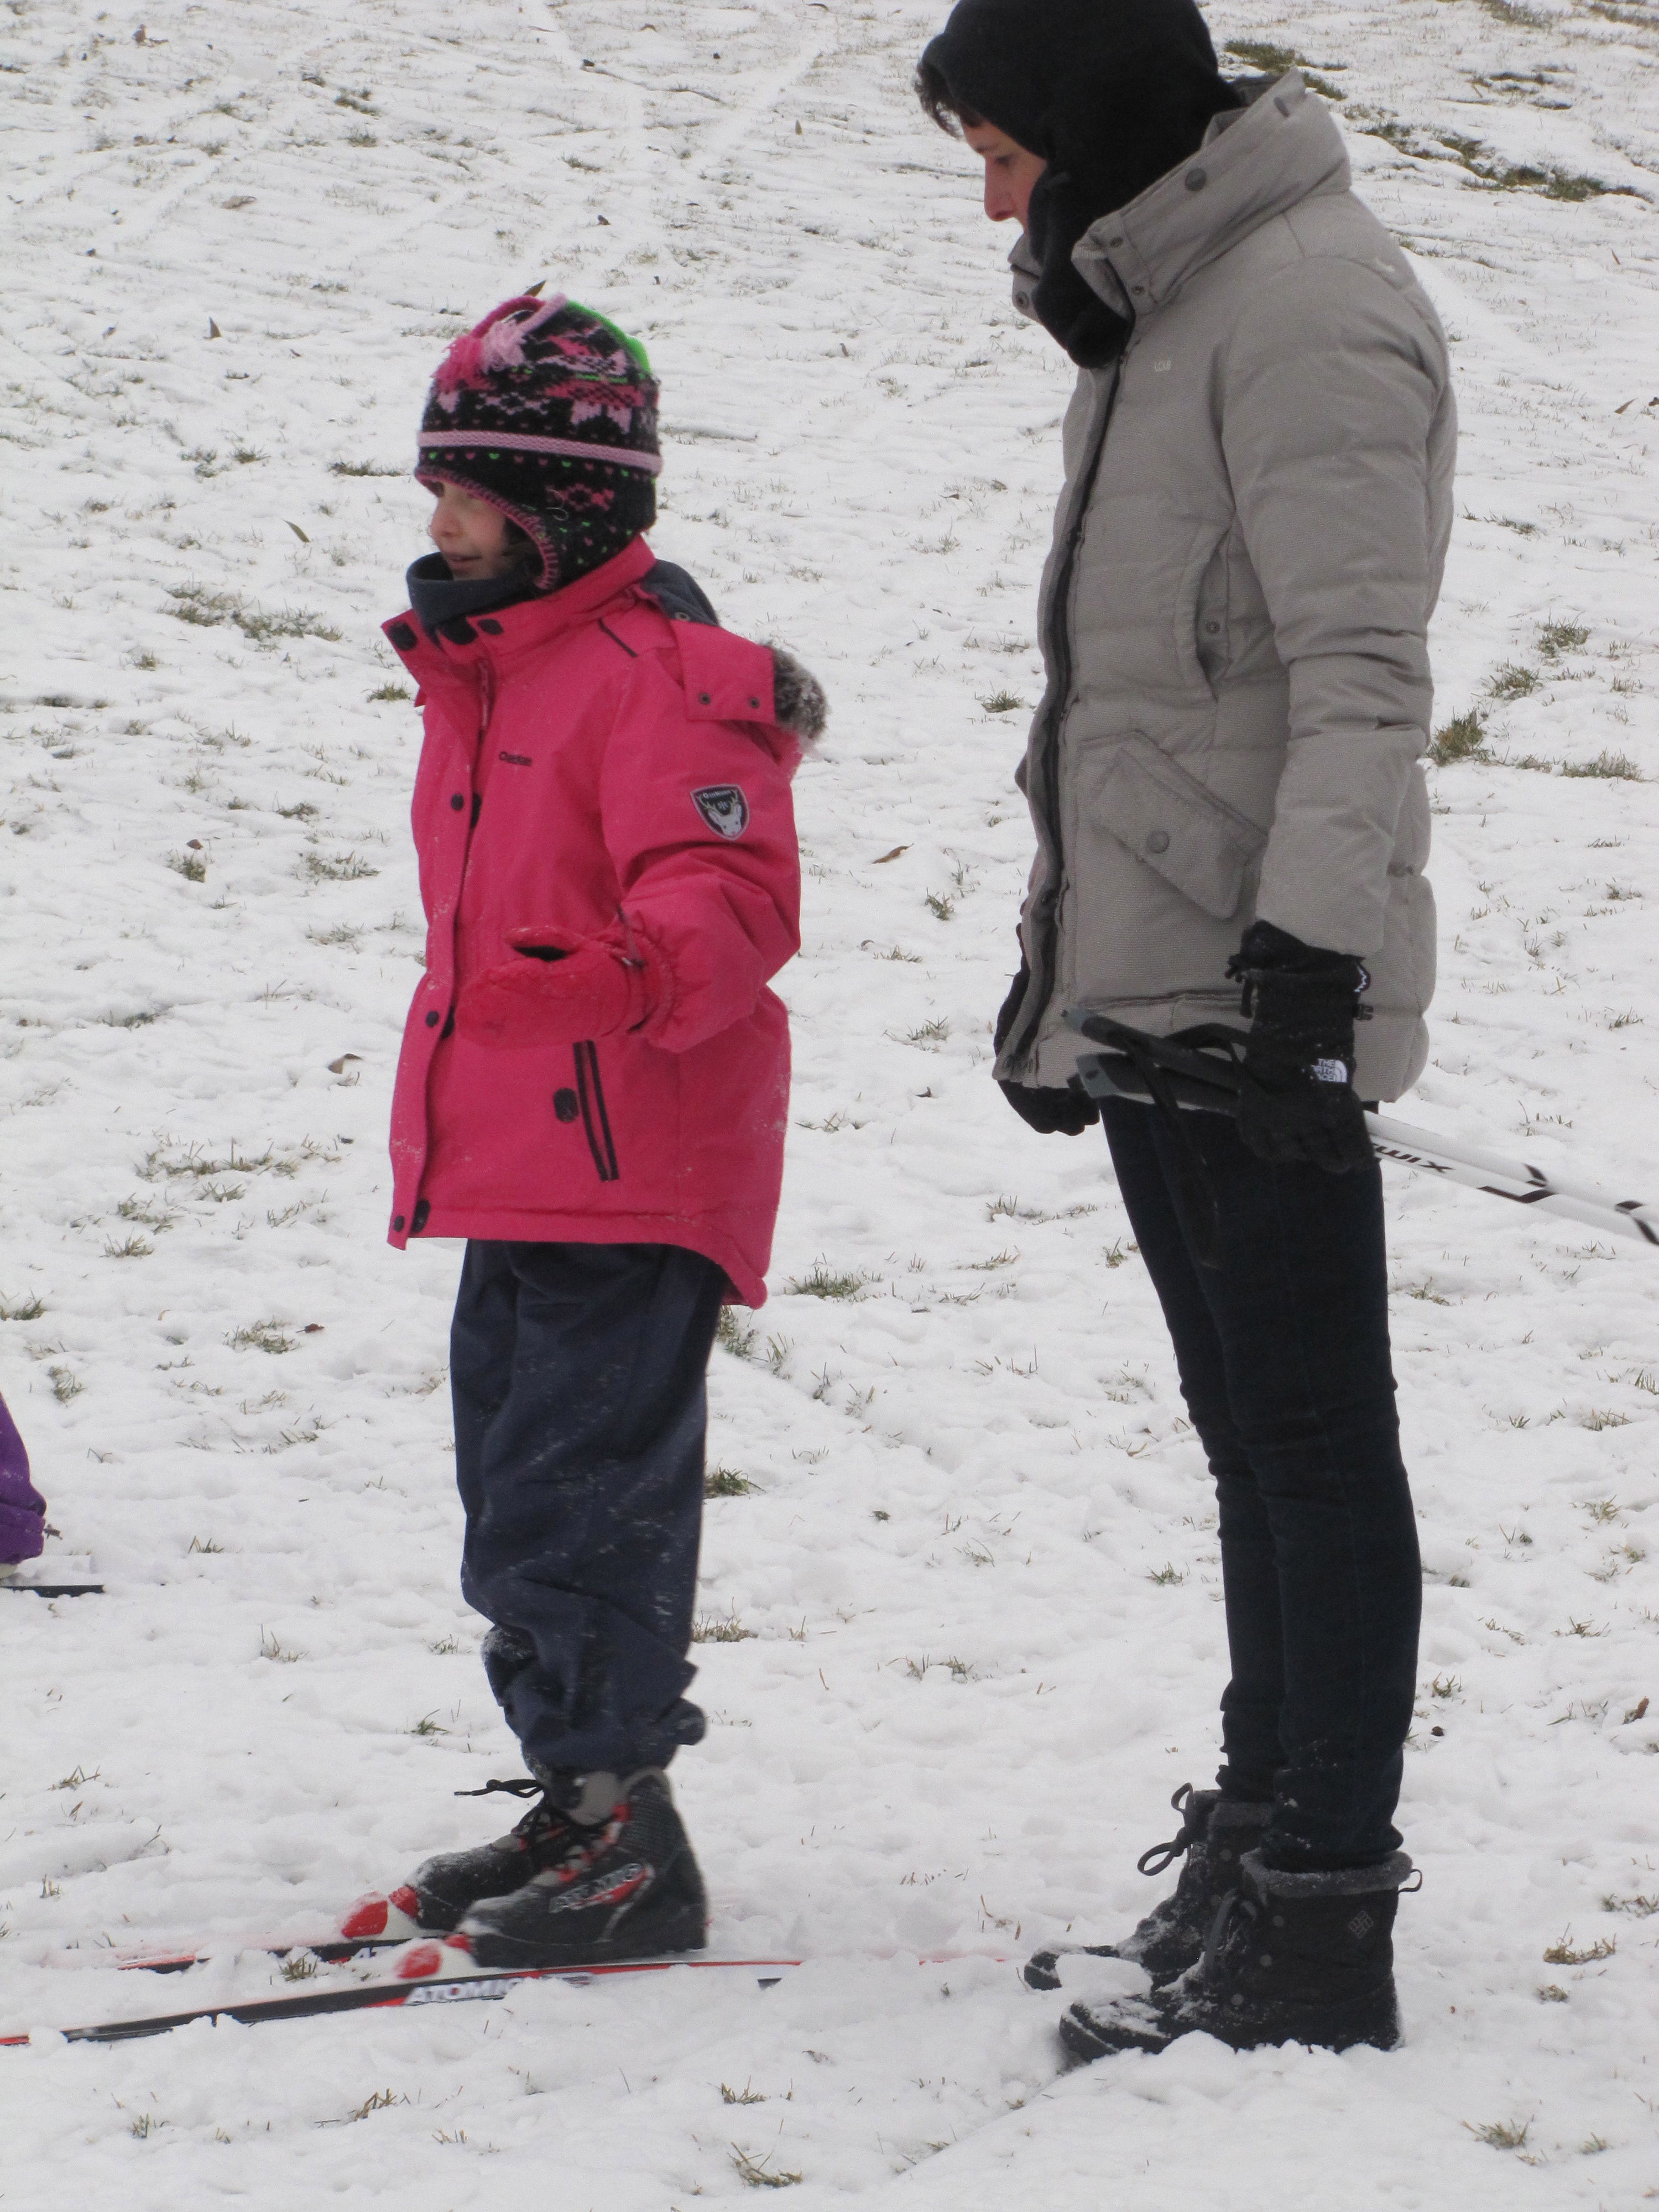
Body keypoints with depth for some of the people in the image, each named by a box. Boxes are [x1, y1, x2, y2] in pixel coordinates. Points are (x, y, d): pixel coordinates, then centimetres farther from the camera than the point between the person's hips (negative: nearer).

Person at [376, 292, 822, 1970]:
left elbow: (733, 887, -25)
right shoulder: (487, 669, 17)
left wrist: (658, 967, -45)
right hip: (514, 1172, 10)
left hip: (629, 1178, -10)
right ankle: (577, 1803, 27)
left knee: (571, 1507, -9)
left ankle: (626, 1844, -3)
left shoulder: (655, 675, -14)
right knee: (518, 1498, 16)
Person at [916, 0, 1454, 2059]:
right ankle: (1260, 1848, 22)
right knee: (1254, 1437, 14)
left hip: (1258, 1001, -10)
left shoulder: (1307, 303, -13)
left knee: (1312, 1441, -6)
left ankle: (1324, 1927, -4)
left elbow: (1362, 674, -21)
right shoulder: (1158, 308, 18)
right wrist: (1065, 949, 24)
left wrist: (1309, 948, -27)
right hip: (1152, 983, 10)